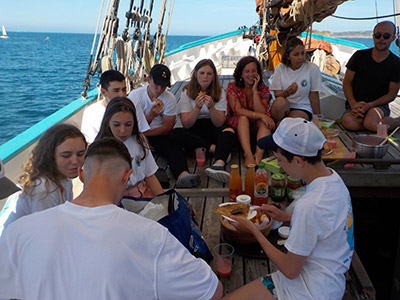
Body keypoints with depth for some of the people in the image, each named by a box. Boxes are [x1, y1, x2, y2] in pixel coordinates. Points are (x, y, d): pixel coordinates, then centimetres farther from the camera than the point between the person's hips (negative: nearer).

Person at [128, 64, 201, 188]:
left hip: (159, 136, 1)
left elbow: (167, 129, -2)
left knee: (174, 148, -30)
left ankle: (183, 175, -56)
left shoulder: (170, 98, 0)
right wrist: (150, 115, -29)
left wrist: (143, 133, -12)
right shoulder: (135, 95, -5)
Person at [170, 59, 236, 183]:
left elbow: (219, 123, -6)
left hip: (213, 129, 0)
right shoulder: (187, 92, 0)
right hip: (194, 131, 0)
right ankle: (214, 148, -28)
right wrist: (197, 107, -24)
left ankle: (219, 164, -59)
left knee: (229, 131, -33)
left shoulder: (220, 92, 2)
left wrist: (211, 107, -24)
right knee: (175, 133, -30)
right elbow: (186, 124, -8)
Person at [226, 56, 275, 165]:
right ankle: (248, 155, -49)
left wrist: (255, 90, -17)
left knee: (265, 120, -28)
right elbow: (238, 111, -18)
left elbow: (262, 112, -13)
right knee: (243, 118, -33)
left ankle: (259, 154, -46)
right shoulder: (232, 87, -5)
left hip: (255, 127, 2)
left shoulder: (264, 89, 0)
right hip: (236, 125, -2)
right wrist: (260, 115, -29)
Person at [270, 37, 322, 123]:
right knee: (280, 101, -33)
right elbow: (277, 95, -5)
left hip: (303, 109, -1)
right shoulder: (280, 68, 1)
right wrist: (287, 93, -27)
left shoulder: (313, 68, -4)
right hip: (284, 107, 2)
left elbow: (314, 96, -1)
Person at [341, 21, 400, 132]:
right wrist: (354, 104, -14)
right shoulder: (359, 56, 3)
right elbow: (347, 82, 2)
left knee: (371, 123, -36)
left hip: (379, 106, -1)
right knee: (349, 123, -33)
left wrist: (370, 105, -16)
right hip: (355, 104, 2)